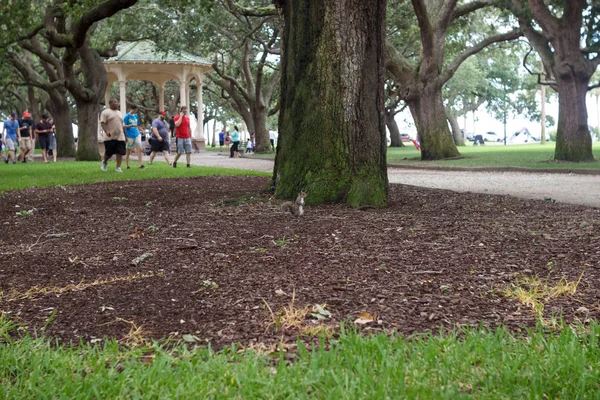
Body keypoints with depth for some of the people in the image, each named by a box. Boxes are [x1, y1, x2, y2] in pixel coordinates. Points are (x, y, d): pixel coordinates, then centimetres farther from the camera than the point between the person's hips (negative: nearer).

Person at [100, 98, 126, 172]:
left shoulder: (119, 113, 20)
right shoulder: (105, 112, -1)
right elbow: (102, 123, -11)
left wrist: (125, 135, 21)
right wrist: (106, 131, -26)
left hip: (120, 137, 5)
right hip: (110, 137, -5)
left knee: (120, 152, -5)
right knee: (108, 153, 1)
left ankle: (118, 167, -1)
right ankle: (104, 162, 30)